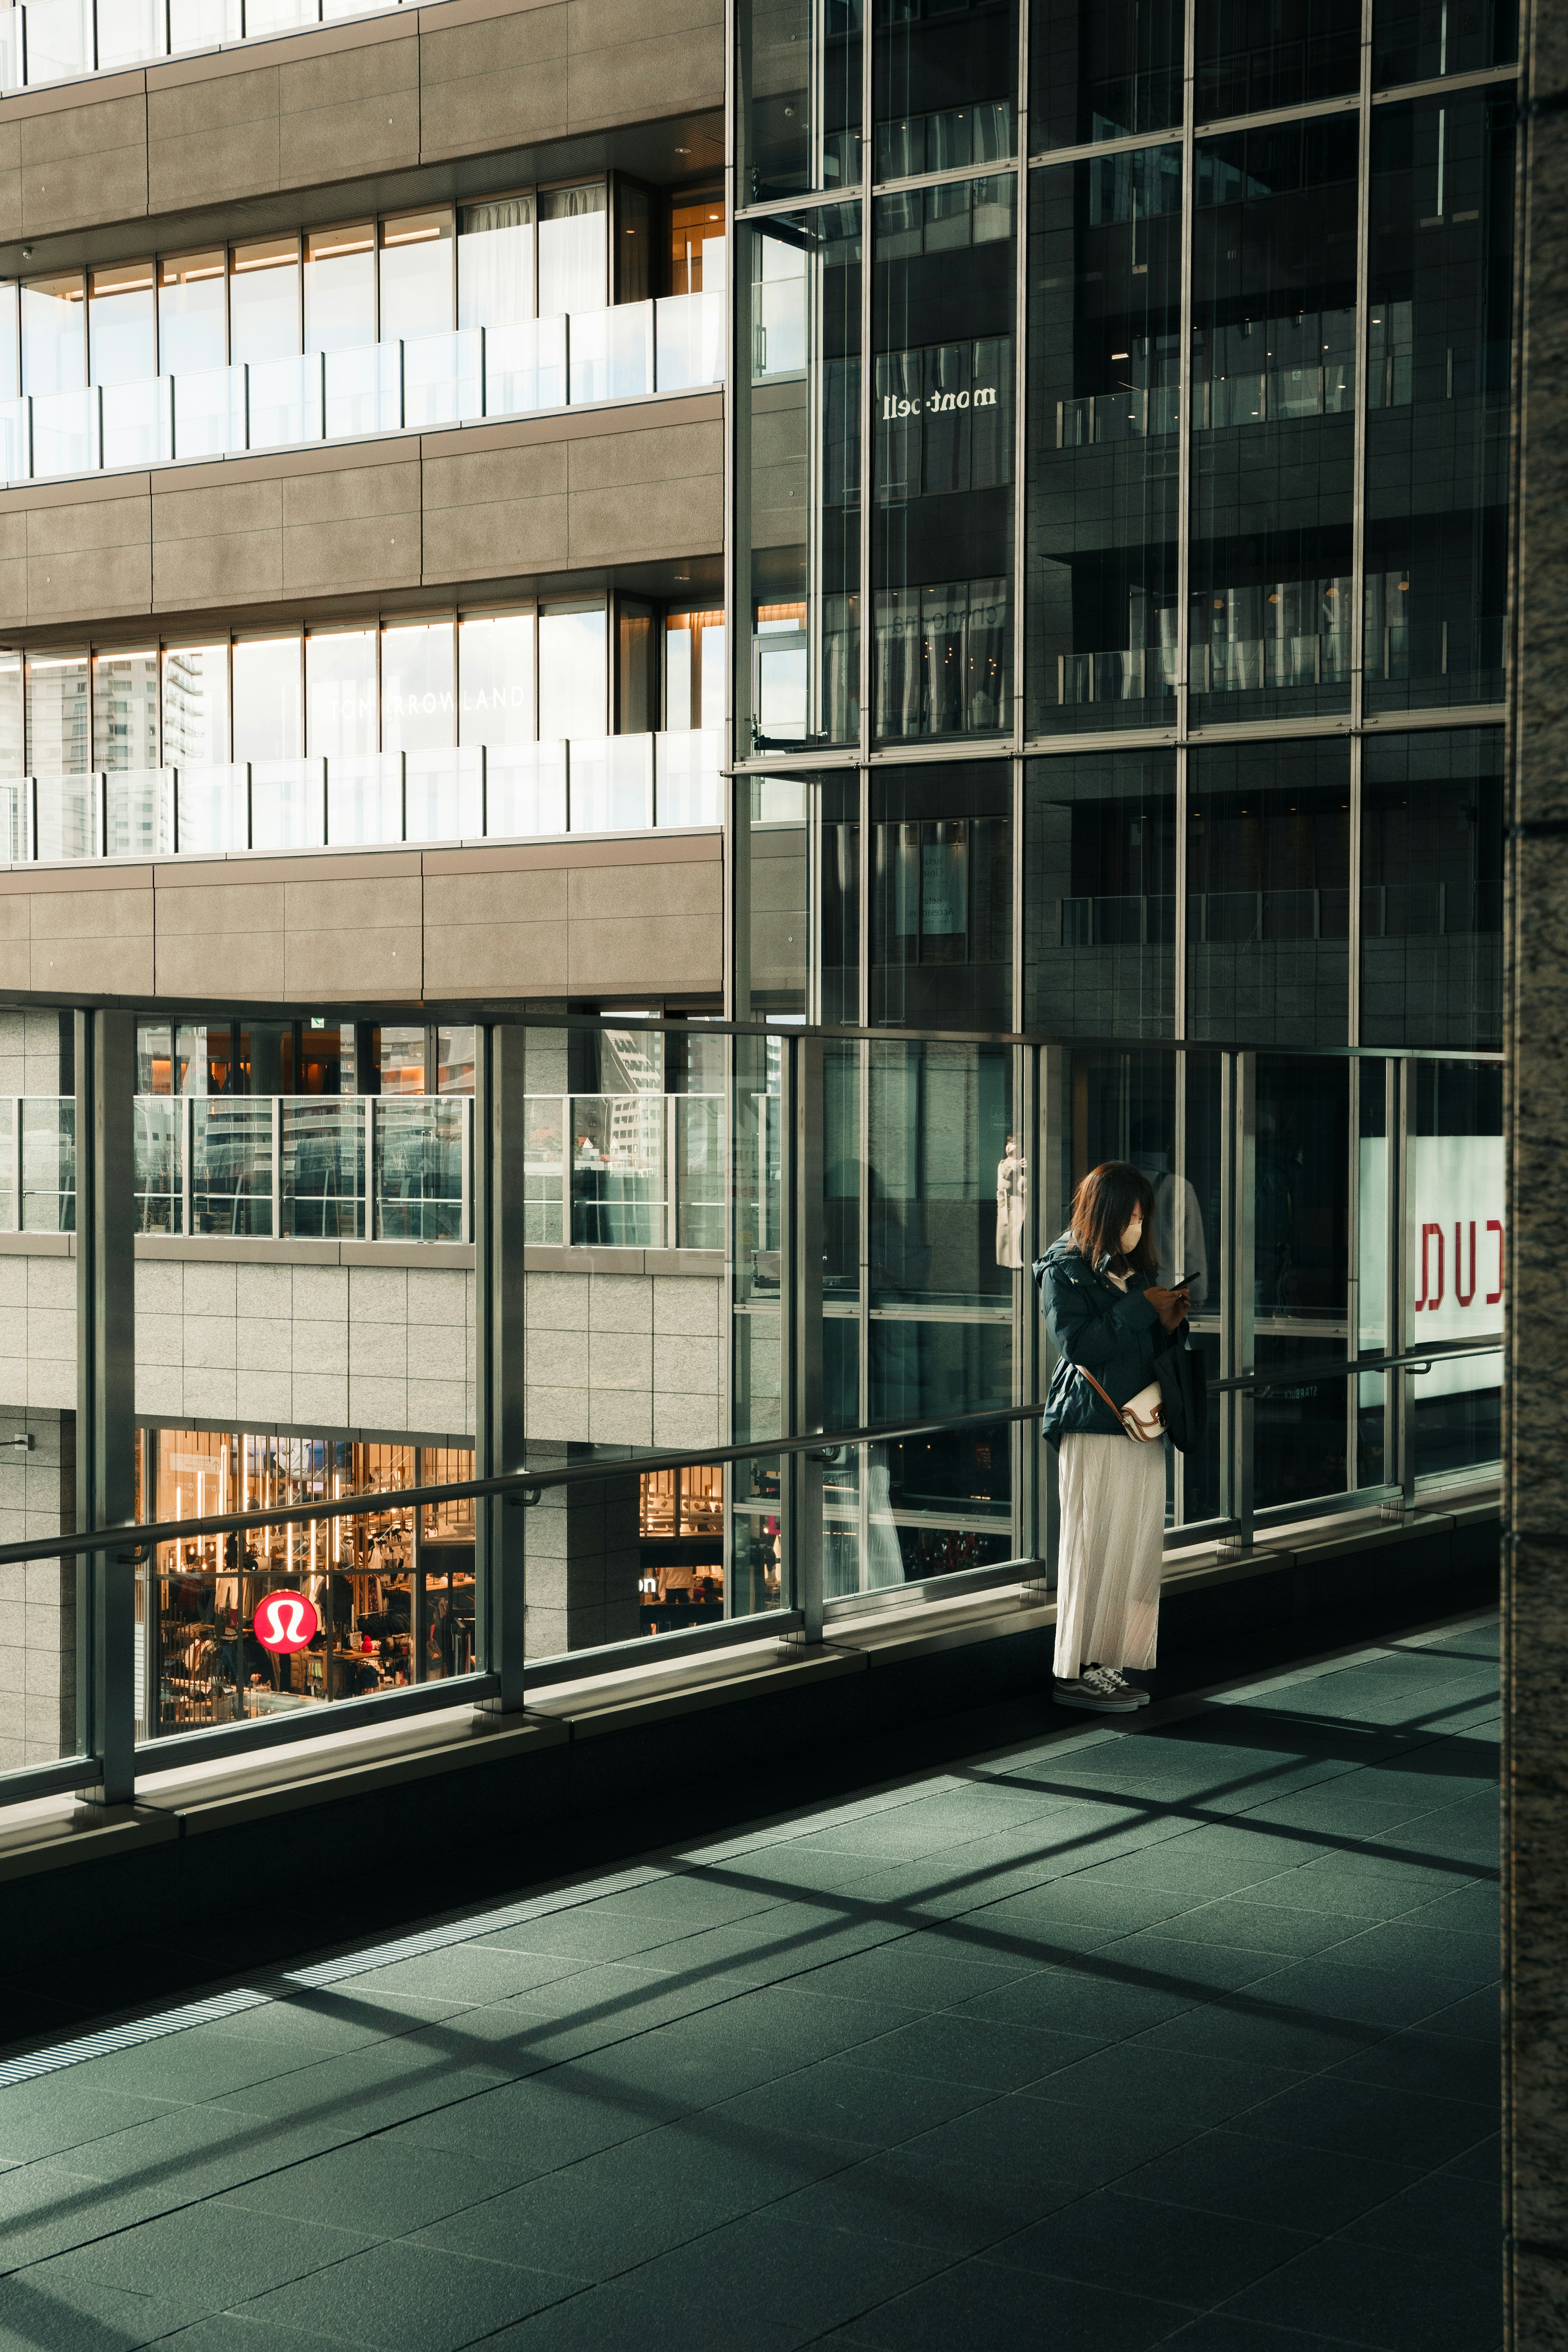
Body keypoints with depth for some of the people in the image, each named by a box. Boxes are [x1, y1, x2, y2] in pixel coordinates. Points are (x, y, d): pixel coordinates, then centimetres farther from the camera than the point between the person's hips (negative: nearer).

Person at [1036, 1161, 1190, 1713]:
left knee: (1137, 1545, 3)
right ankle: (1075, 1672, -2)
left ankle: (1106, 1665, 9)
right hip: (1094, 1425, -7)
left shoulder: (1134, 1271, 20)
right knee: (1094, 1546, -7)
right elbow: (1077, 1343, -16)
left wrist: (1169, 1325, 4)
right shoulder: (1064, 1270, -3)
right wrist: (1142, 1309, -13)